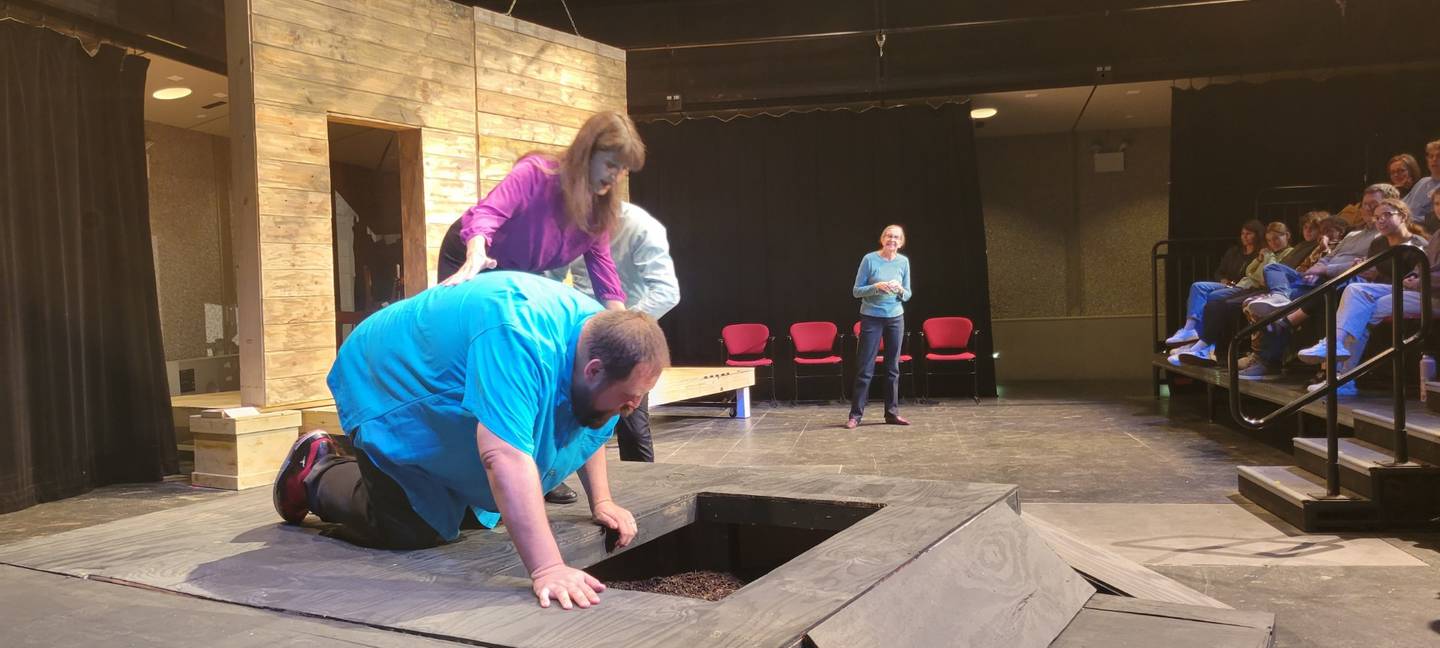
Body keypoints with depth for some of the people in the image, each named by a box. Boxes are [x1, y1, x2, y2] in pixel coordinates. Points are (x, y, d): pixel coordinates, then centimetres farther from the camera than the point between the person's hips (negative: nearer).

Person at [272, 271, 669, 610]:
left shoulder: (599, 330, -14)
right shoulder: (521, 343, -42)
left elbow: (587, 426, 3)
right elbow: (505, 455, -51)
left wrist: (601, 501, -4)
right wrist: (546, 569, -54)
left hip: (444, 404, 8)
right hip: (392, 391, -8)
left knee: (475, 516, 14)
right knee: (414, 530, -13)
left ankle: (364, 471, 35)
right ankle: (317, 476, 13)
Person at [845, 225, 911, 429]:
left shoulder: (903, 262, 3)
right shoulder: (870, 259, -7)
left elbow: (908, 295, 9)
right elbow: (856, 291, -5)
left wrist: (900, 290, -13)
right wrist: (876, 287, -21)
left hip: (895, 318, 4)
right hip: (871, 318, -3)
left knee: (893, 367, 8)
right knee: (865, 367, -3)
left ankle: (892, 412, 16)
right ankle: (855, 414, 1)